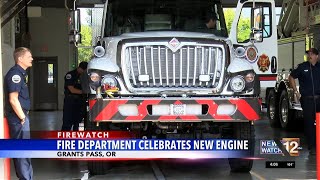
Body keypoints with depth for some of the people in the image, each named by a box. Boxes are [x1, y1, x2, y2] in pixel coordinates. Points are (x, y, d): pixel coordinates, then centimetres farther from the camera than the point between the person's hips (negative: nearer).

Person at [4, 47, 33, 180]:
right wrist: (22, 117, -16)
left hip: (21, 115, 10)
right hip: (18, 117, -10)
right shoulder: (15, 74, -17)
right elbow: (13, 100, -23)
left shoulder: (20, 73, 13)